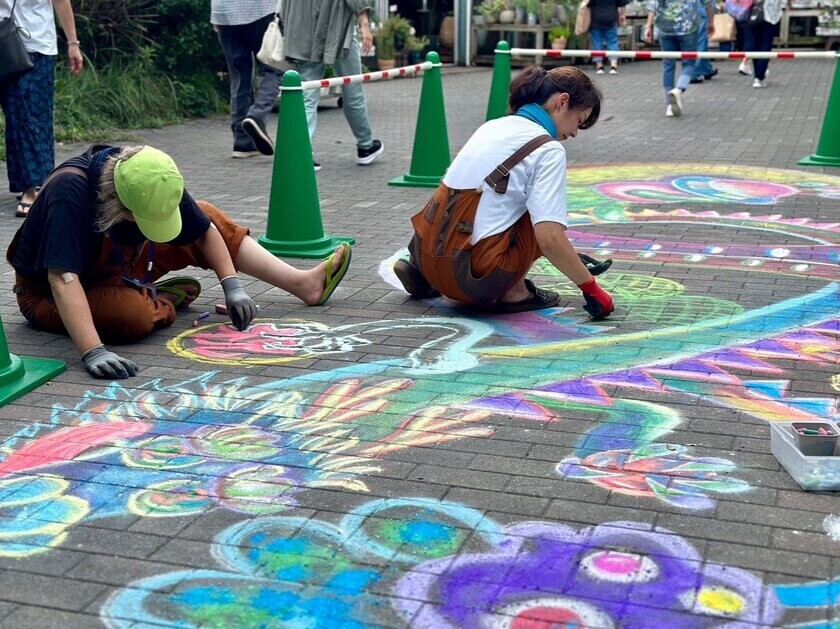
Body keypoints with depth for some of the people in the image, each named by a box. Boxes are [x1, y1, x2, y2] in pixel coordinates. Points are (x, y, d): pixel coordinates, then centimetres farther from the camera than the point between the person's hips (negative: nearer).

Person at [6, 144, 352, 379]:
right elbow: (63, 278, -46)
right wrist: (93, 352, -55)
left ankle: (303, 283, -1)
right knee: (134, 314, -39)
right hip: (49, 293, -6)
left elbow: (205, 231, -6)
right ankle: (165, 299, -4)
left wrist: (232, 286, -17)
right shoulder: (69, 192, -38)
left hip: (115, 266, 6)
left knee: (206, 219, -3)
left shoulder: (151, 180, -18)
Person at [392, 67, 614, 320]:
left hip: (427, 255, 8)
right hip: (474, 275, -7)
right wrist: (590, 287, -6)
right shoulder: (548, 149, -7)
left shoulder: (495, 125, 16)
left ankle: (420, 273, 18)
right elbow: (549, 238, -17)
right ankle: (513, 292, 2)